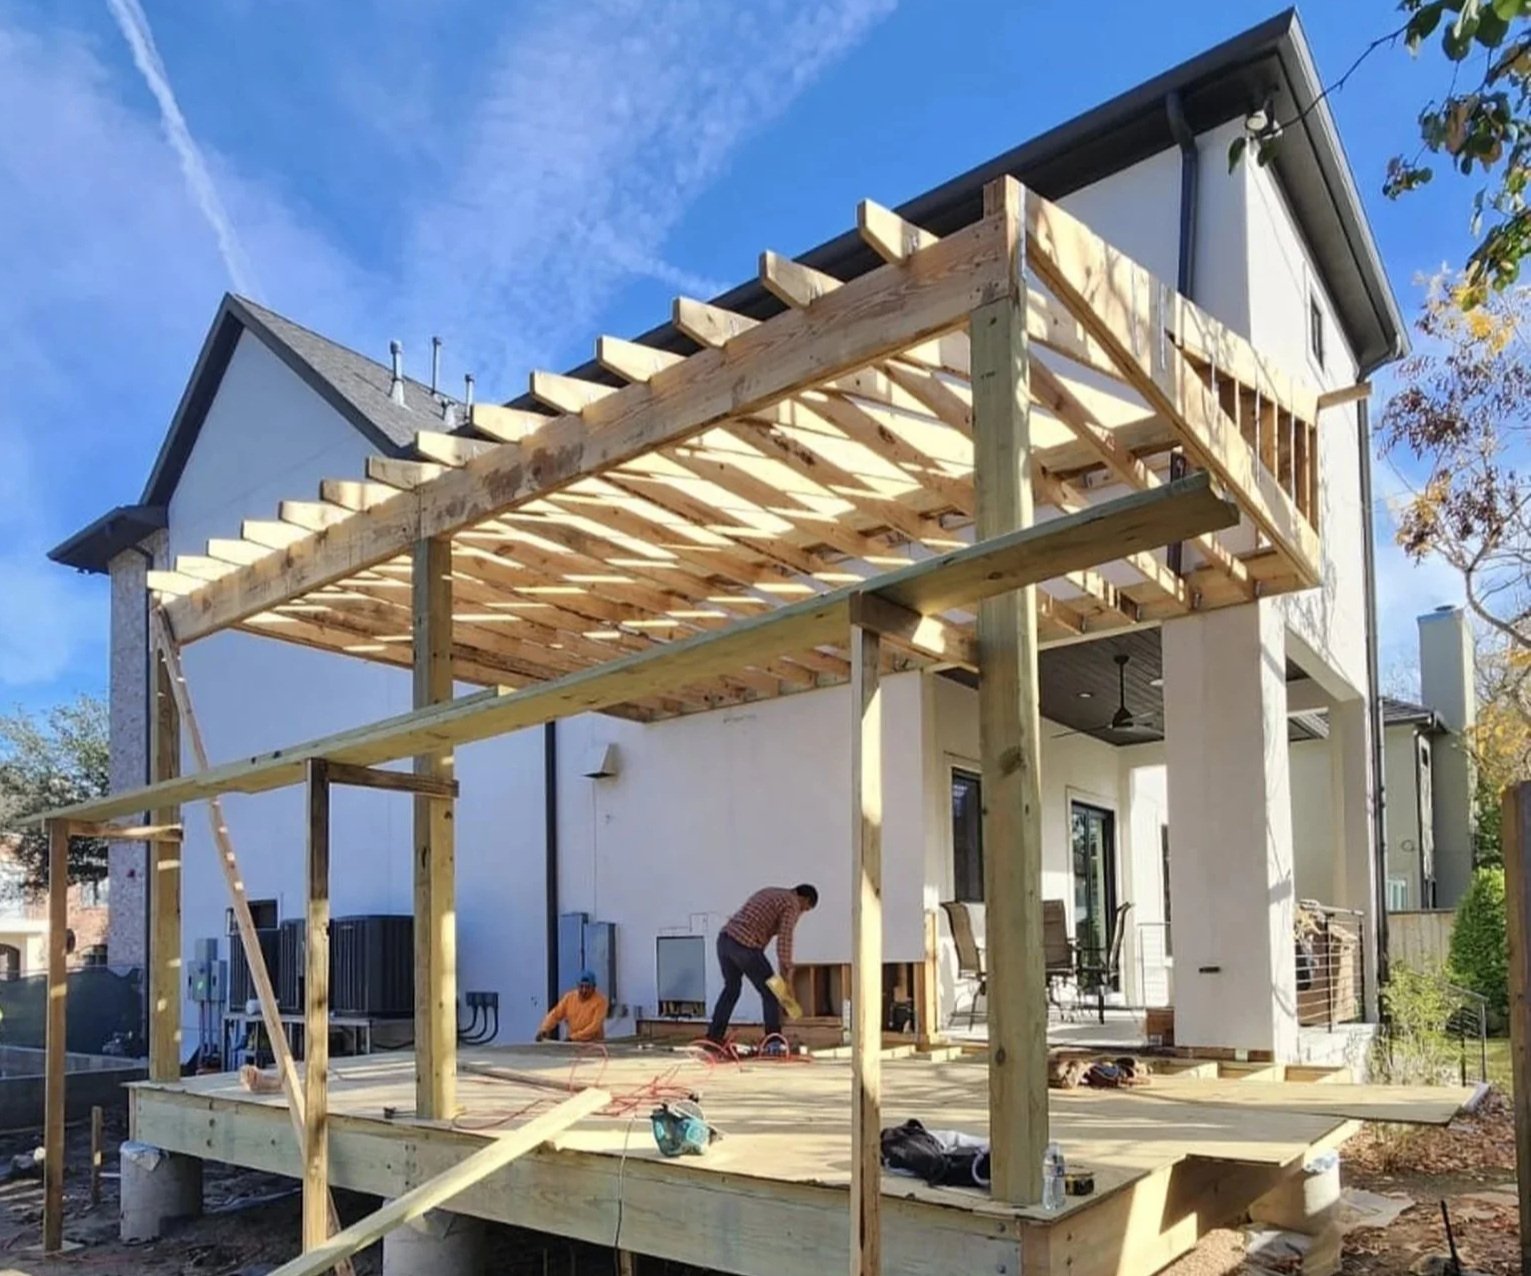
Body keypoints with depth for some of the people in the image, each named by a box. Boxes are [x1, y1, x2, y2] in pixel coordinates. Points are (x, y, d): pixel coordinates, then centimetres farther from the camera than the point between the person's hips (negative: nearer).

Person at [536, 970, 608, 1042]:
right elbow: (555, 1015, 4)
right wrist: (544, 1030, -12)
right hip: (573, 1043, 4)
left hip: (593, 1044, -3)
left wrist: (574, 1037, -24)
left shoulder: (600, 1001, -12)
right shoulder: (569, 997, 2)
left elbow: (595, 1026, -19)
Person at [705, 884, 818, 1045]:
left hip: (724, 939, 8)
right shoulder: (792, 904, 1)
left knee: (732, 987, 27)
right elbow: (784, 939, -13)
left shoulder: (769, 893, 28)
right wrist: (787, 971, -12)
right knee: (770, 993, 7)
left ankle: (713, 1037, 29)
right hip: (744, 946, -8)